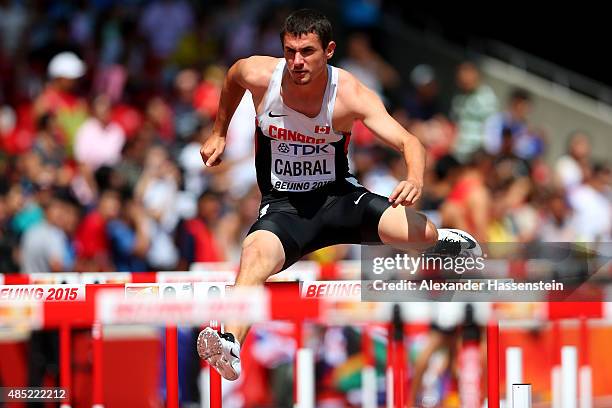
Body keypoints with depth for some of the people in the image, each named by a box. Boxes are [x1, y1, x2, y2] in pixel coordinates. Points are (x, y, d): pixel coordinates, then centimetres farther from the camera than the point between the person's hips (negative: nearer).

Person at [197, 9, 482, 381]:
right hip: (282, 207, 0)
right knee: (256, 253, -36)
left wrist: (416, 179, -46)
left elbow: (408, 142, -25)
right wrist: (219, 133, 24)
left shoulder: (351, 95, -18)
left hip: (338, 196, 0)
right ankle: (230, 343, -56)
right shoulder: (259, 75, -12)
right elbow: (232, 80, 15)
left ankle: (448, 242, 17)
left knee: (422, 235, -22)